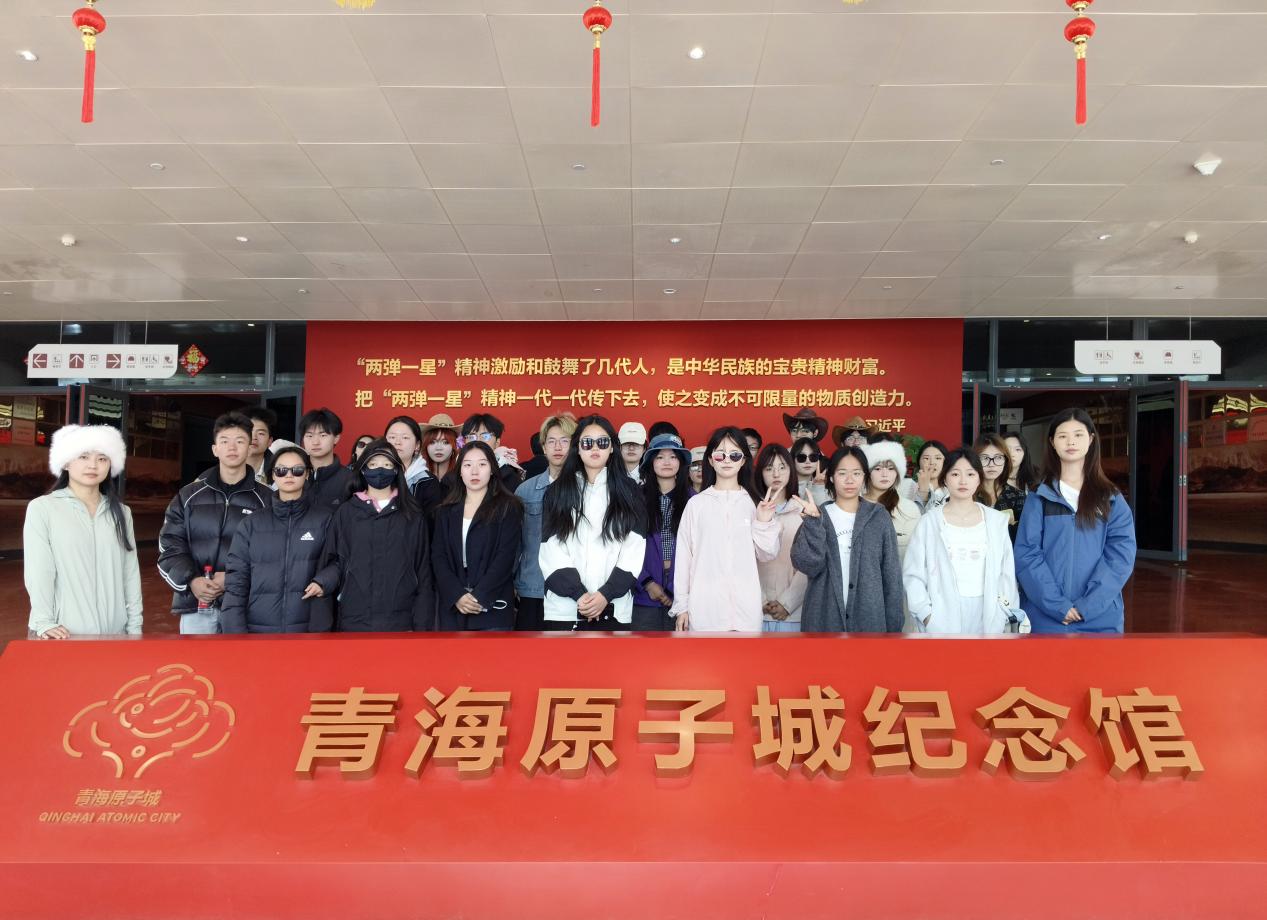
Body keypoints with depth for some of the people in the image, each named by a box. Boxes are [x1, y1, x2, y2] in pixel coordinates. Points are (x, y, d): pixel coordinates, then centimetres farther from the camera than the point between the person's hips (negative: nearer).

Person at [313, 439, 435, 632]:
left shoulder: (413, 516, 7)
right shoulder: (345, 513, 9)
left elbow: (423, 572, 5)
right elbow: (336, 560, 6)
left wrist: (422, 625, 0)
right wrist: (322, 582, -16)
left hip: (399, 621, 0)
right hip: (354, 619, 0)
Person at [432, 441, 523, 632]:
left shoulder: (508, 507, 3)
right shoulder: (445, 511, 14)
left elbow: (506, 556, -6)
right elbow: (438, 556, 5)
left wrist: (480, 597, -15)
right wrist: (456, 595, -10)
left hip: (493, 606, -3)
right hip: (452, 607, 3)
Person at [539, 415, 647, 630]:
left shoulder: (628, 492, 9)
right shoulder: (557, 492, 9)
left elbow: (634, 550, 1)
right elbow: (551, 550, 1)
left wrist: (606, 594, -11)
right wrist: (578, 593, -12)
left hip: (614, 609, 0)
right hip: (563, 608, 0)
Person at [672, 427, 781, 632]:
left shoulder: (755, 503, 6)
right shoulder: (697, 503, 2)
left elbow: (766, 554, 7)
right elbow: (684, 555, 4)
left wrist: (764, 523, -9)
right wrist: (681, 605, 3)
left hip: (746, 607, 1)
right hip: (704, 606, -1)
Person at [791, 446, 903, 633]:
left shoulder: (879, 517, 3)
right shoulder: (817, 515, 3)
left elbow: (891, 574, 3)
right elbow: (808, 565, -9)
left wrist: (893, 625, -1)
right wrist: (813, 522, -19)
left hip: (869, 619, 0)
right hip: (824, 619, 0)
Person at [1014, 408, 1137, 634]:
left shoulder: (1111, 499, 7)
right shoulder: (1039, 498, 4)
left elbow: (1121, 555, -4)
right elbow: (1026, 554, -4)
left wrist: (1087, 606, -15)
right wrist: (1057, 605, -15)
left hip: (1100, 618, 1)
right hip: (1046, 618, 0)